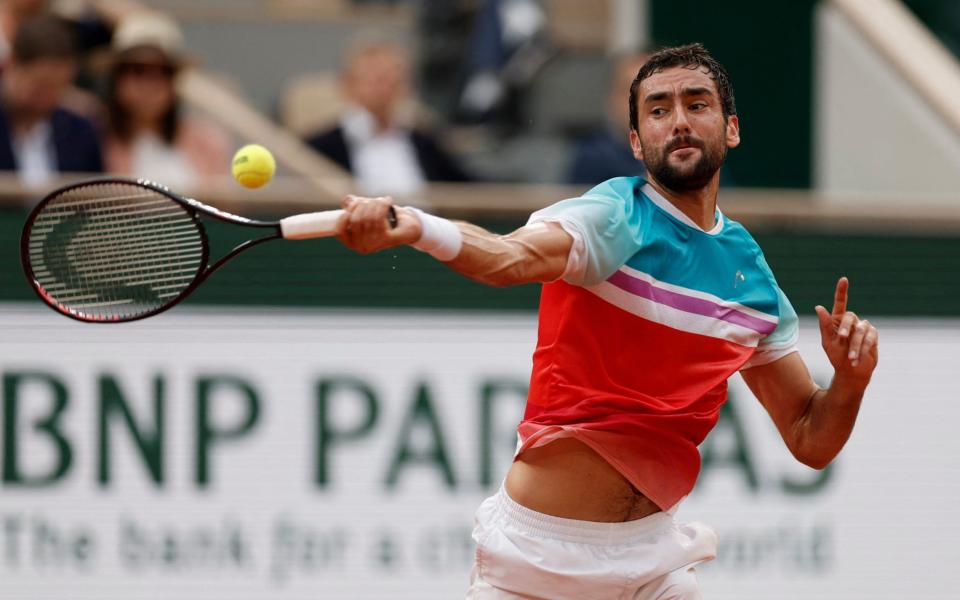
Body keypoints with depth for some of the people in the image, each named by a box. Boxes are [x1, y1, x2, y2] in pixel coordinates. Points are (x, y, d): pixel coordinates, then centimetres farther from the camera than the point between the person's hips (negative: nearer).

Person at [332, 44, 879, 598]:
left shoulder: (752, 274, 6)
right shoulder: (616, 218, -11)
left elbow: (810, 442, 11)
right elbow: (512, 257, -34)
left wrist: (851, 377, -10)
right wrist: (414, 228, -55)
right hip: (542, 549, -5)